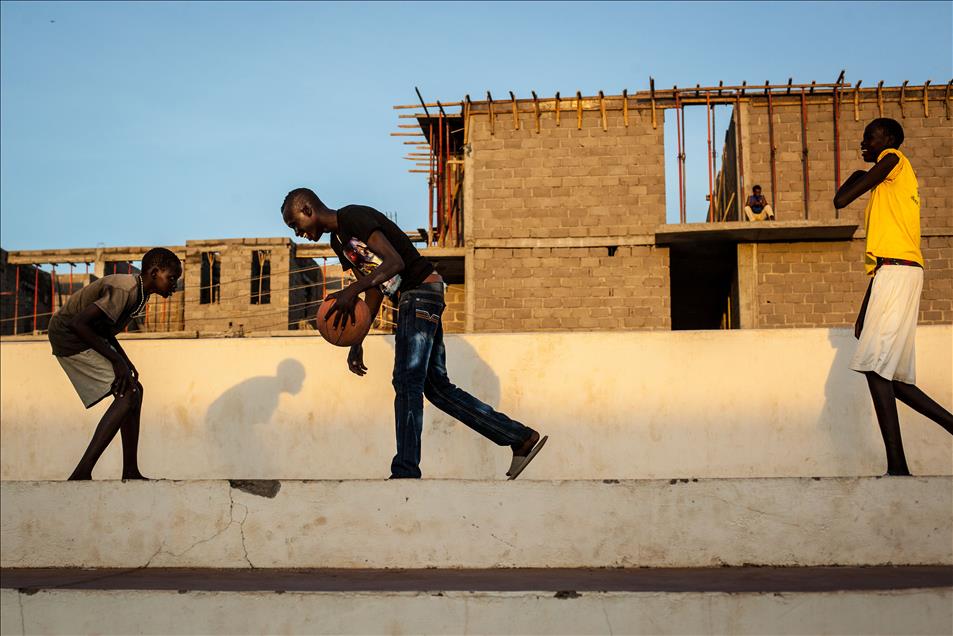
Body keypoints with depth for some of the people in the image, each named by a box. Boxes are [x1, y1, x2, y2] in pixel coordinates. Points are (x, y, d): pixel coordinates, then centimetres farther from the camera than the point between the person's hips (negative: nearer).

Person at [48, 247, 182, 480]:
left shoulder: (139, 292, 8)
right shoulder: (125, 290, -23)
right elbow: (78, 322, -28)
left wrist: (125, 361, 6)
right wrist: (116, 360, -23)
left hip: (86, 337, 10)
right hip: (68, 337, -10)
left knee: (134, 390, 9)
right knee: (128, 394, -17)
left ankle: (130, 472, 12)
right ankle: (82, 473, -19)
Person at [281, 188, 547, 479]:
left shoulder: (353, 216, -12)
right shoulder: (338, 240, 18)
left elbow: (395, 261, -25)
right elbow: (374, 291, 20)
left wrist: (352, 291, -36)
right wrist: (357, 342, 14)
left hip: (422, 290, -10)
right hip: (410, 300, 10)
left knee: (407, 381, -14)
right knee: (436, 386, 8)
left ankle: (405, 473, -15)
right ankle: (522, 438, 11)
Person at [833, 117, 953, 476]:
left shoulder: (893, 159, 1)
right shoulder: (887, 185, 27)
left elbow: (841, 200, -10)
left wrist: (857, 177, 13)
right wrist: (865, 313, 23)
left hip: (896, 272, -10)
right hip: (889, 274, 10)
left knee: (875, 366, -15)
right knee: (889, 375, 8)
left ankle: (897, 468, -19)